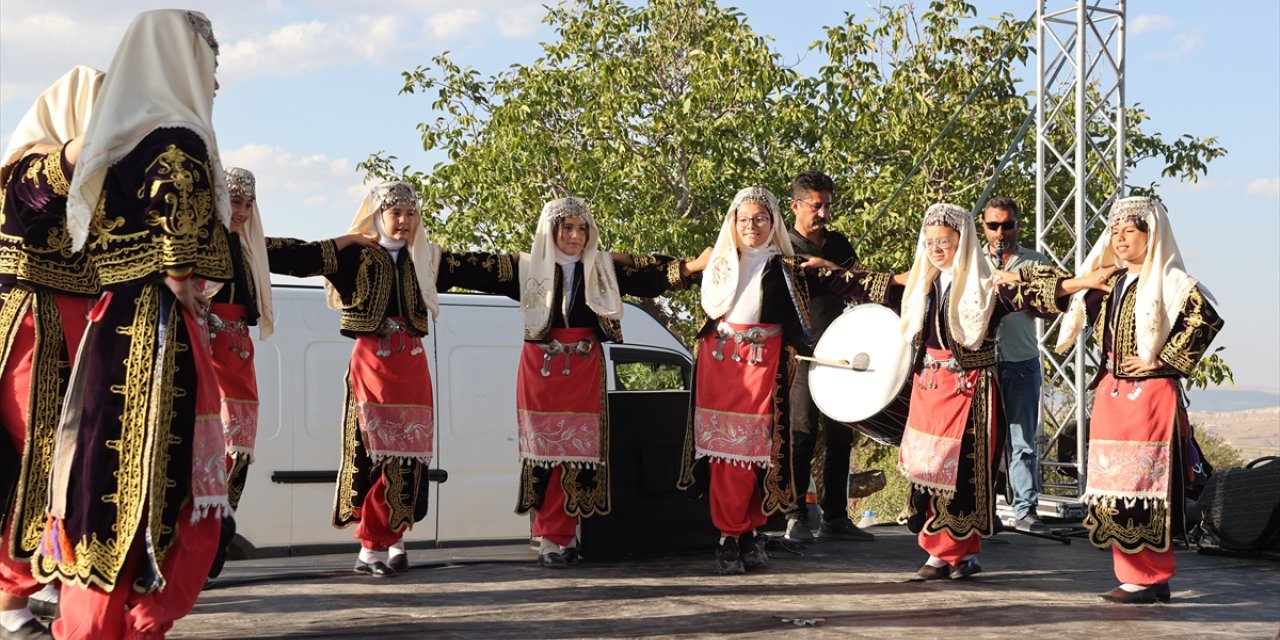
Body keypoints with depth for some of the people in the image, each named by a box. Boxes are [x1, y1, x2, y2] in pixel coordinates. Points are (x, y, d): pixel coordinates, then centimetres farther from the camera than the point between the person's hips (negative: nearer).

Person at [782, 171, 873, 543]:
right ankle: (796, 518, 2)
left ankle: (835, 517, 14)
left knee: (840, 436, 7)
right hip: (801, 355, -6)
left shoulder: (838, 243, 15)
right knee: (802, 437, -4)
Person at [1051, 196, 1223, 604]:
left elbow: (1206, 319, -20)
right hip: (1111, 392, 7)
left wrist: (1160, 359, -16)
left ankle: (1154, 579, 0)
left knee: (1146, 485, -7)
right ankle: (1131, 577, 14)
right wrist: (1079, 283, 1)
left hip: (1150, 393, -7)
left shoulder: (1169, 280, -6)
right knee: (1113, 485, 7)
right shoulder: (1109, 282, 14)